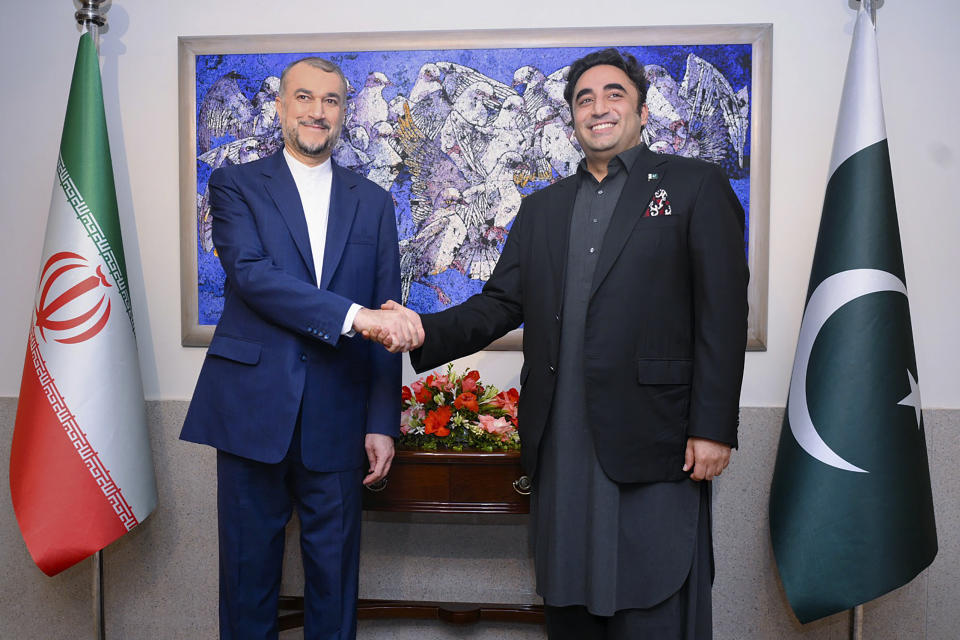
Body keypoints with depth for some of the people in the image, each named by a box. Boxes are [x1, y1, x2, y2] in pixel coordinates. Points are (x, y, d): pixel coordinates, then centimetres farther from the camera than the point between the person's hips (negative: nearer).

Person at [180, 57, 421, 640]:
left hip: (338, 416, 2)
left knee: (335, 574, 11)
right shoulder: (236, 185, 5)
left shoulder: (373, 202, 10)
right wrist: (352, 314, -24)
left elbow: (386, 319, 7)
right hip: (253, 409, -1)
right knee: (249, 570, 11)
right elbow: (251, 274, -13)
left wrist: (383, 422, 2)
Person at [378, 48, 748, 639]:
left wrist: (714, 428, -10)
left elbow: (723, 315, -4)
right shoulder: (541, 209, 18)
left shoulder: (697, 186, 3)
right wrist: (427, 330, -5)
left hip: (655, 444, -4)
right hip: (561, 447, 5)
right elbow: (501, 302, 12)